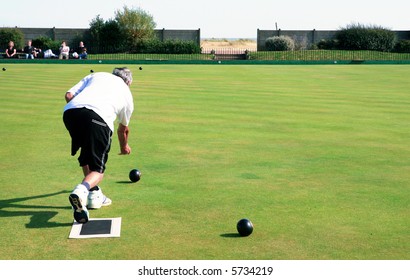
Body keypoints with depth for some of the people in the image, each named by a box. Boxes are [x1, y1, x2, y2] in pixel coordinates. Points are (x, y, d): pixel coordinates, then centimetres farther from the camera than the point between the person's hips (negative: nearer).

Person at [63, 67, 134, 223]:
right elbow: (123, 129, 46)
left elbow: (69, 95, 19)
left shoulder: (97, 75, 34)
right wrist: (124, 146, 65)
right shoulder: (127, 93, 33)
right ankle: (81, 191, -25)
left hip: (70, 111, 3)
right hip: (98, 117, -3)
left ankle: (94, 194, 28)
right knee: (97, 168, 4)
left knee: (86, 157, 28)